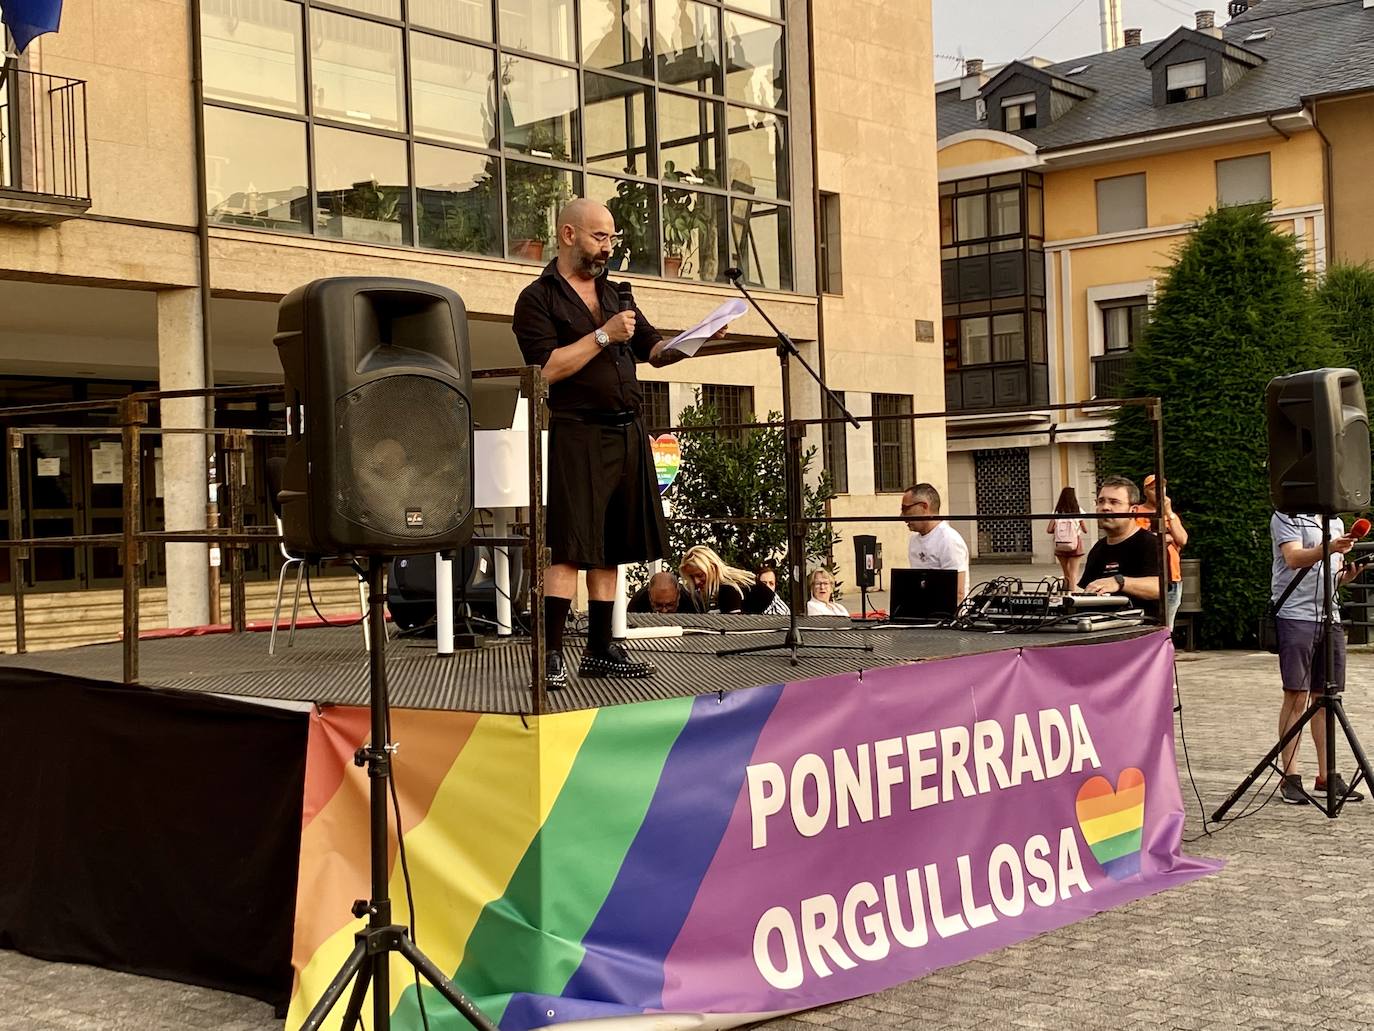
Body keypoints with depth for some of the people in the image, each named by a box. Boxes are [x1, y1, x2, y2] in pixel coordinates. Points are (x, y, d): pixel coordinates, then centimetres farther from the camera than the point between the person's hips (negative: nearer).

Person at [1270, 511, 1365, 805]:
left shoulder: (1336, 523, 20)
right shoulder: (1287, 516, -2)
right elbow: (1294, 559, -18)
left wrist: (1350, 573, 0)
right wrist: (1329, 549, -34)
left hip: (1330, 616, 7)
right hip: (1296, 614, -6)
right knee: (1296, 696, -5)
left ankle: (1327, 776, 12)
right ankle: (1290, 778, 0)